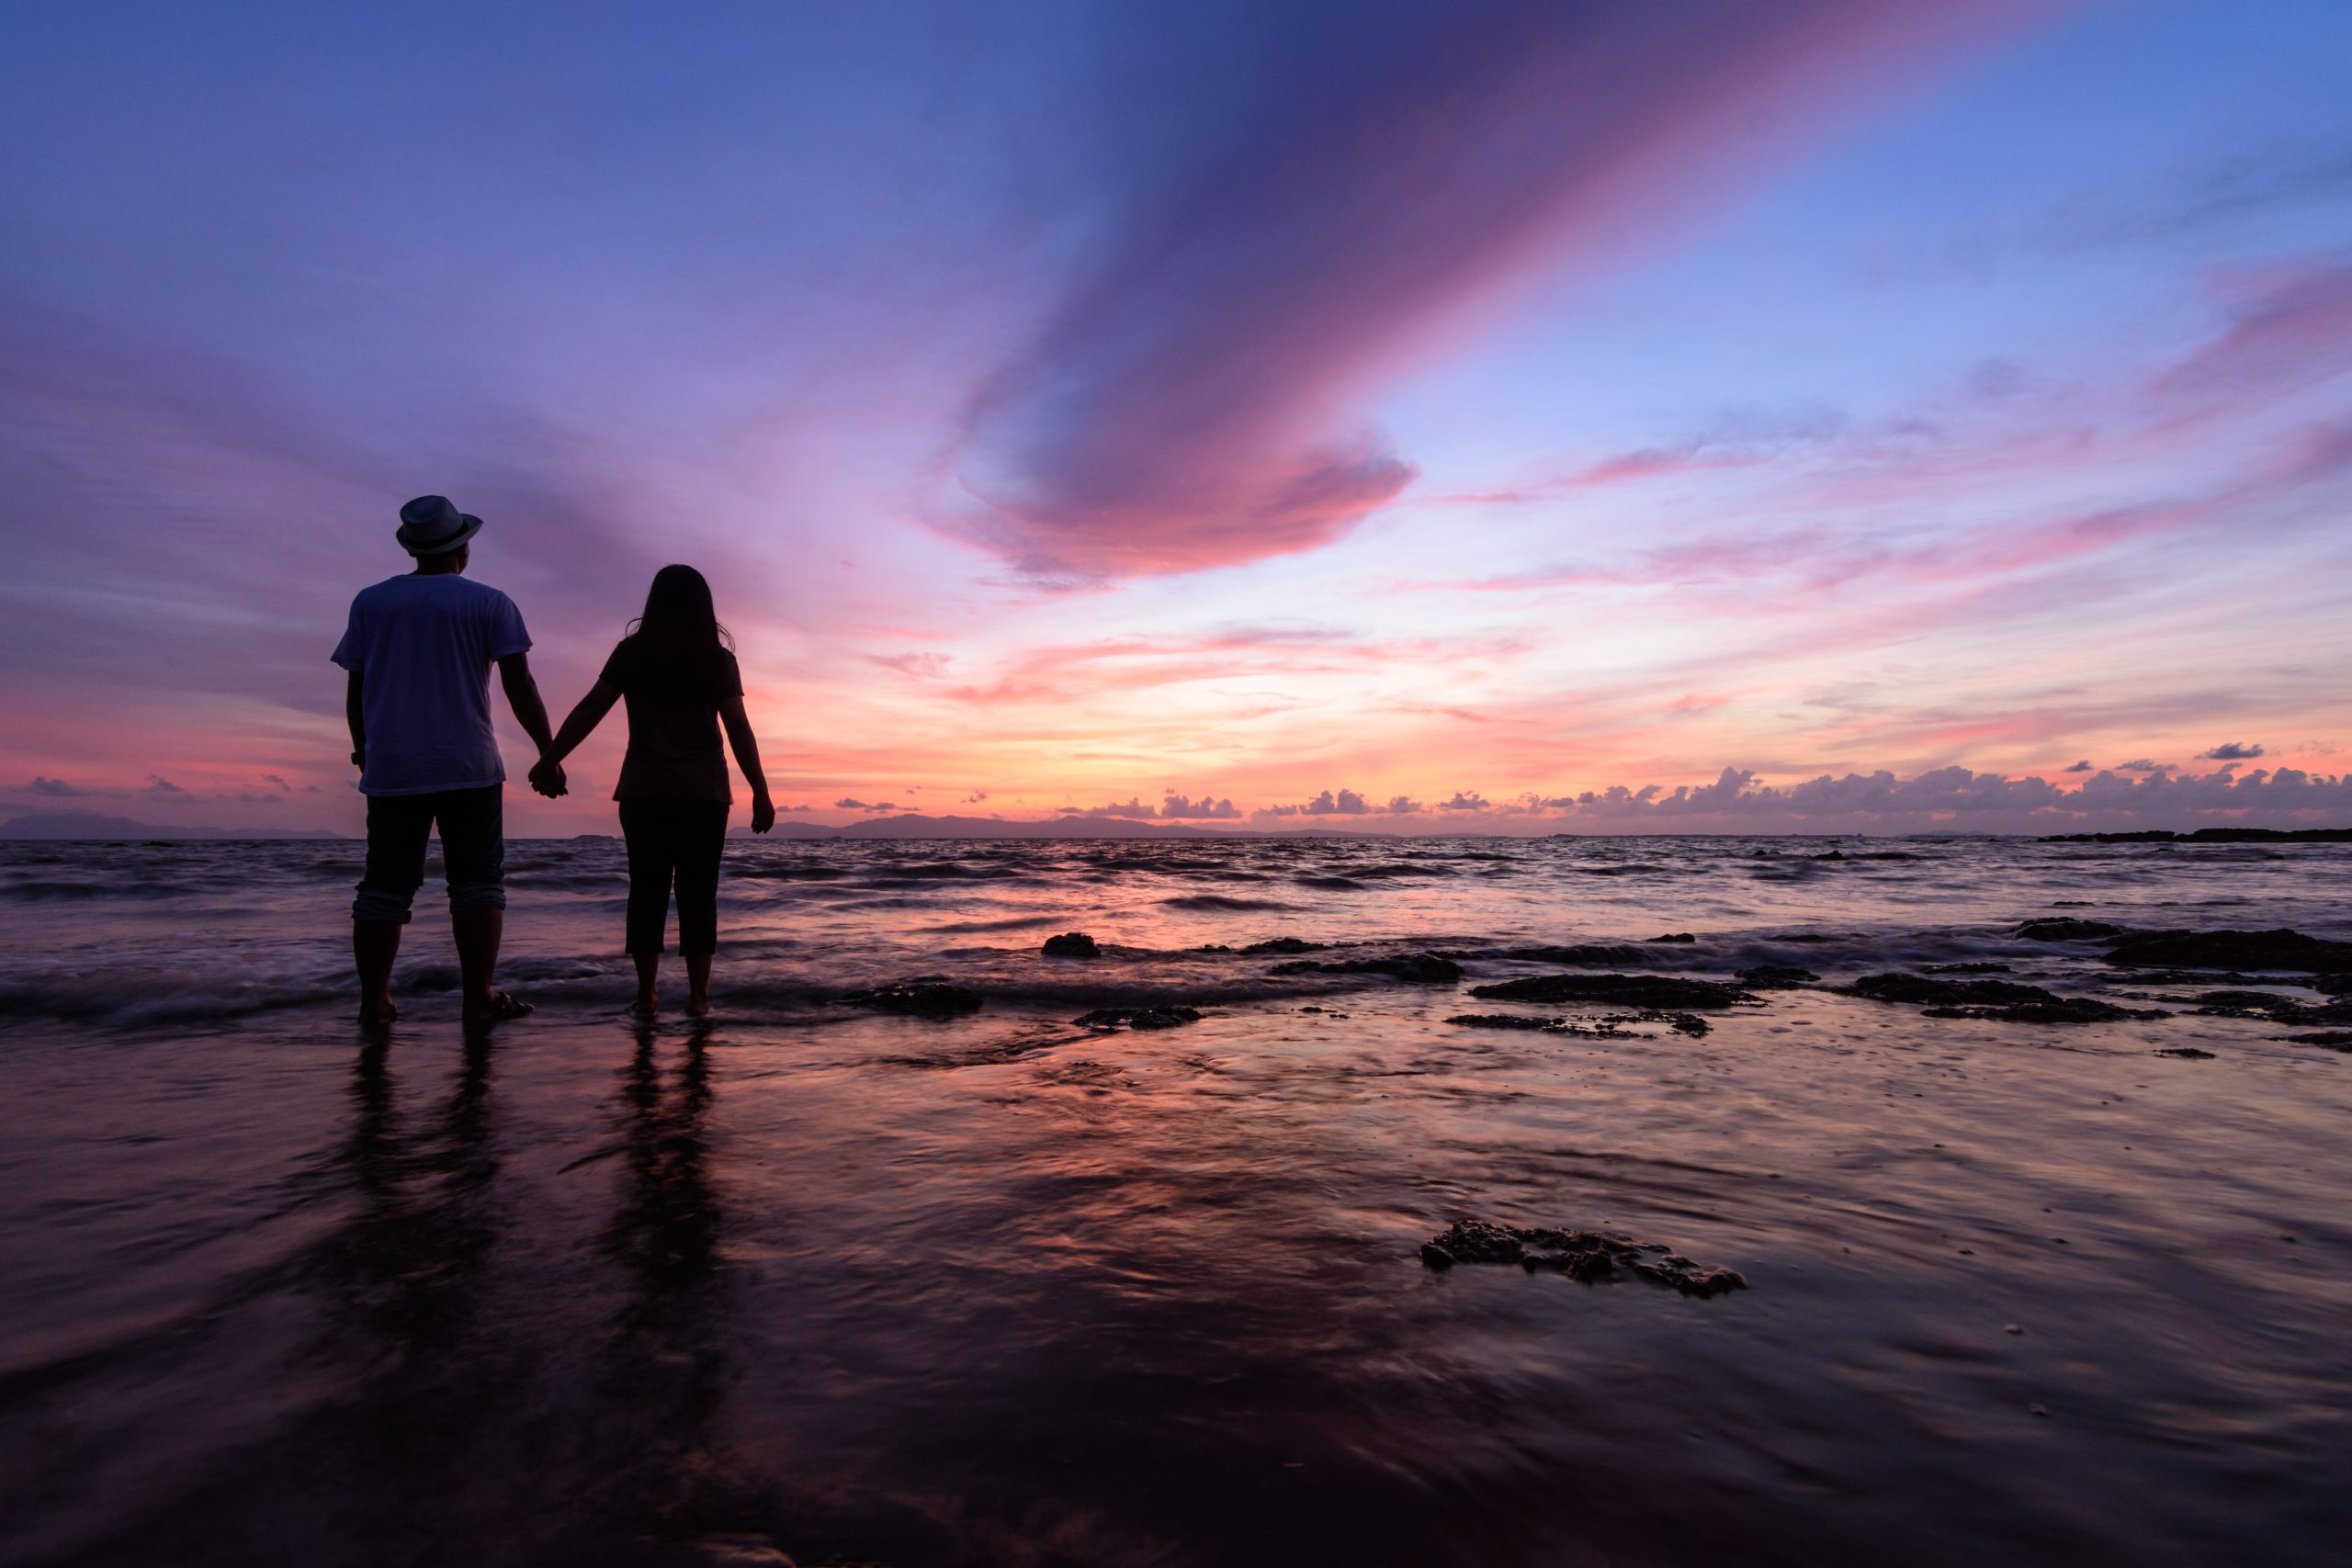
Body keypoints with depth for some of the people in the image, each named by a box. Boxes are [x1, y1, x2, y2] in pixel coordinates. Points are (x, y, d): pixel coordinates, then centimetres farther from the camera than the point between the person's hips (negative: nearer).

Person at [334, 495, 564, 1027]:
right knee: (478, 883, -1)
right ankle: (479, 998, -4)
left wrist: (362, 751, 24)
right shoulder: (488, 603, 1)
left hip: (391, 768, 3)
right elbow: (519, 686, -7)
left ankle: (373, 1002, 8)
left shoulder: (370, 602, 11)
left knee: (385, 886, 7)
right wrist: (549, 753, -3)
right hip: (468, 765, -3)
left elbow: (355, 691, 11)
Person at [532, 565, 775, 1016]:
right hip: (704, 792, -1)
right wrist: (760, 792, -5)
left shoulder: (632, 653, 1)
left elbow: (588, 711, 0)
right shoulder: (717, 659, -2)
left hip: (644, 791, 1)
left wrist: (550, 760, 8)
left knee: (647, 889, 7)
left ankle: (647, 991, 7)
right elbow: (738, 729, -7)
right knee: (698, 891, 3)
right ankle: (698, 995, 3)